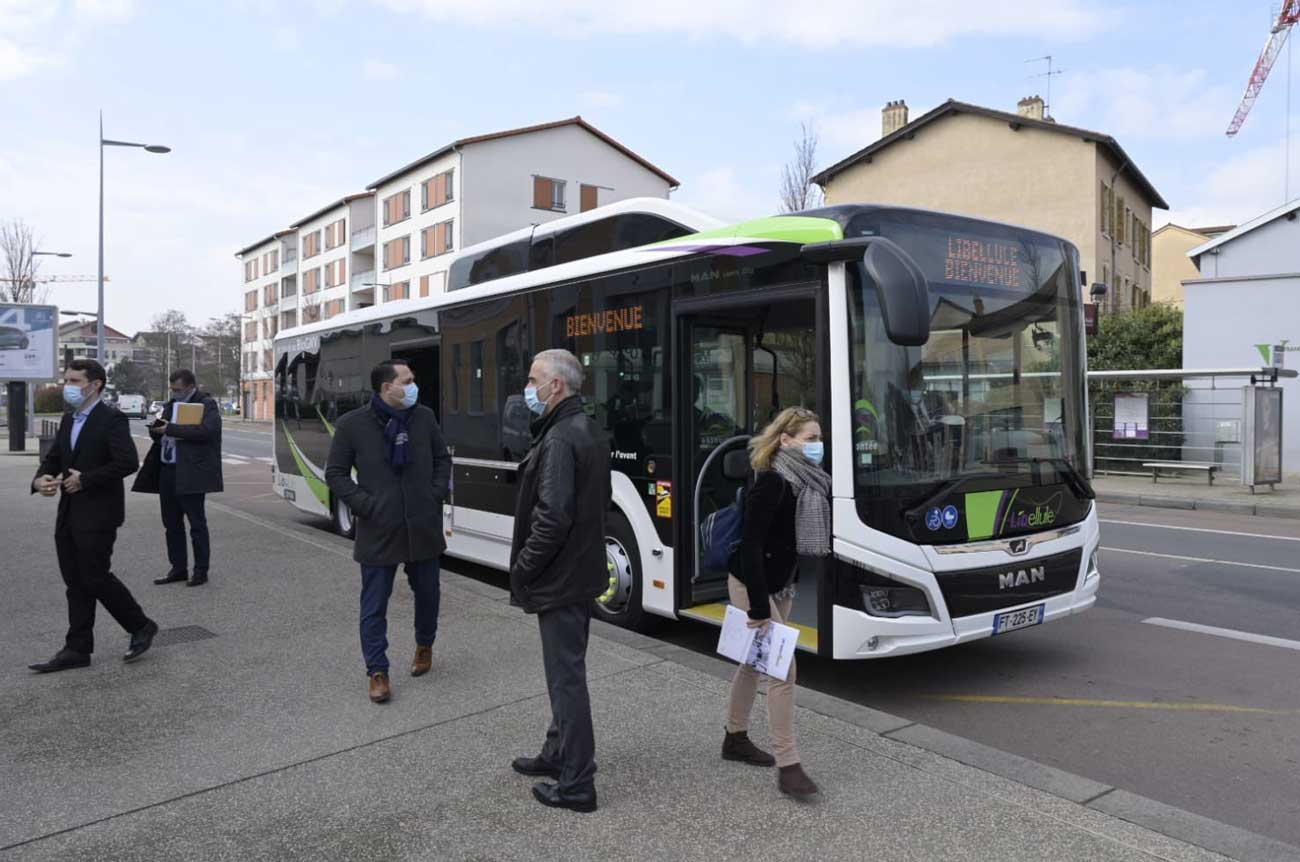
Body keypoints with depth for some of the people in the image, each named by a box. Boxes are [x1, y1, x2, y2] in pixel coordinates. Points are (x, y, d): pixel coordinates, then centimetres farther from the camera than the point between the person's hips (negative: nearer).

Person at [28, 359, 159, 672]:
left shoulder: (112, 420, -11)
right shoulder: (68, 420, 15)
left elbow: (128, 462, -21)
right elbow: (53, 458, 18)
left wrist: (85, 479, -18)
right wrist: (40, 479, -3)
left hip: (97, 515, -8)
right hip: (68, 516, 8)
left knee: (96, 578, -6)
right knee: (76, 584, 10)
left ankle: (141, 626, 13)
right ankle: (77, 649, 17)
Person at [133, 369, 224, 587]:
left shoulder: (207, 405, -5)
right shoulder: (170, 405, 18)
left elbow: (206, 430, -22)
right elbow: (158, 433, 22)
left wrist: (171, 429, -21)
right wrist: (156, 428, -2)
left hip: (190, 473, -8)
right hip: (167, 471, 8)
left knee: (197, 524, 0)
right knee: (171, 524, 12)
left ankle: (201, 571, 8)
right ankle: (178, 569, 21)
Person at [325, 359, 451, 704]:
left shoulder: (425, 417, 0)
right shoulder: (352, 424, -8)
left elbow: (442, 459, 12)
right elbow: (335, 474, -2)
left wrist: (437, 495, 0)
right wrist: (366, 505, -11)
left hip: (424, 528, 3)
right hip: (378, 532, -3)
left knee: (427, 593, 17)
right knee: (374, 605, 4)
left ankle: (424, 646, 41)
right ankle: (377, 672, 16)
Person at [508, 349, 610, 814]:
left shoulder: (560, 439, -21)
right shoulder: (589, 431, 10)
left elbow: (552, 517, -26)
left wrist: (522, 568, -13)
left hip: (558, 580, -10)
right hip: (582, 571, 10)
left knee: (566, 676, 0)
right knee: (566, 670, 21)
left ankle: (576, 784, 12)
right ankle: (558, 754, 38)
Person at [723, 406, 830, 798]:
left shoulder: (806, 483, 3)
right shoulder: (771, 483, -22)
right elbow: (750, 546, -24)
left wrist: (787, 587, 12)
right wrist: (759, 608, -25)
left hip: (779, 585, 9)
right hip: (752, 586, -9)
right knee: (783, 669, -9)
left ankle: (735, 738, 36)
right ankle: (787, 766, 0)